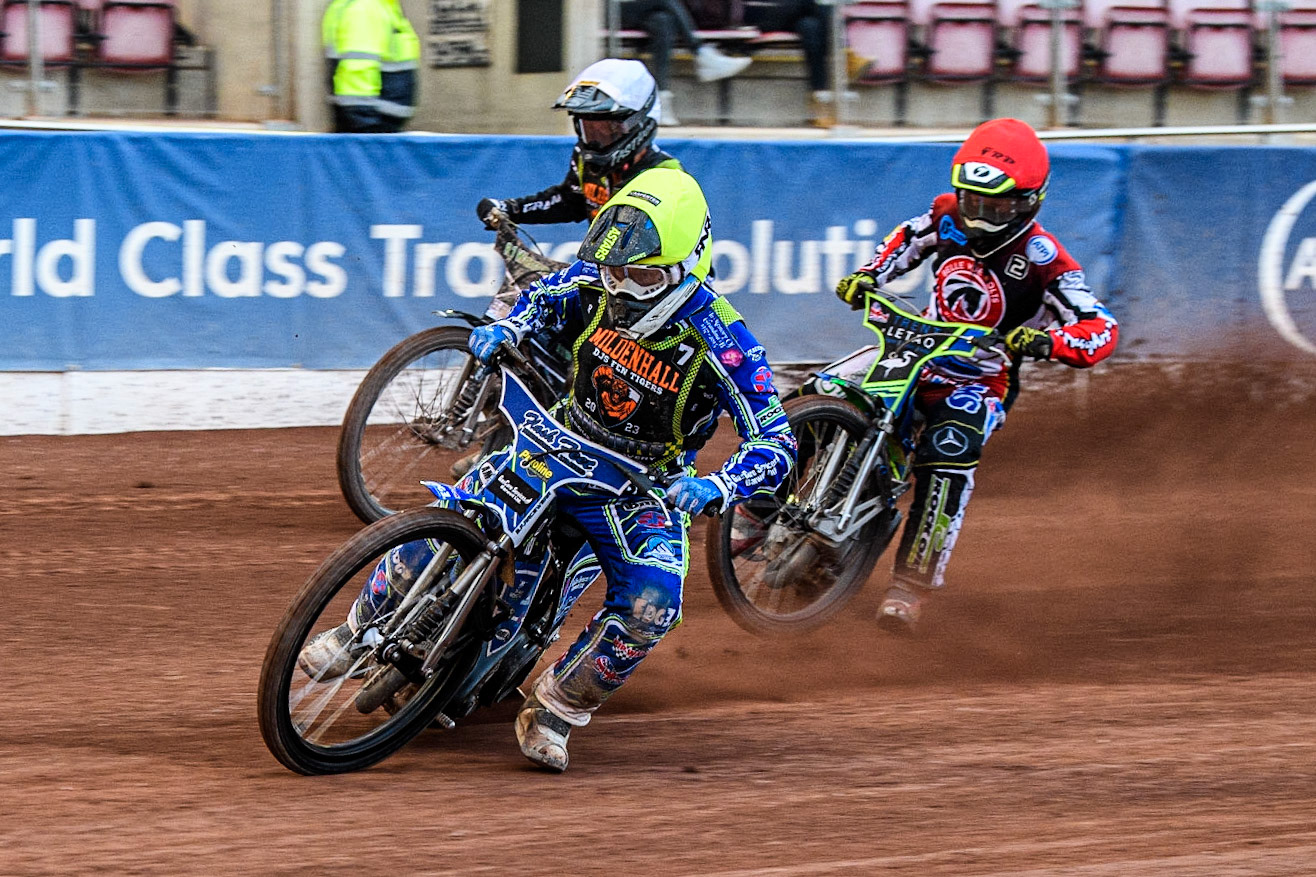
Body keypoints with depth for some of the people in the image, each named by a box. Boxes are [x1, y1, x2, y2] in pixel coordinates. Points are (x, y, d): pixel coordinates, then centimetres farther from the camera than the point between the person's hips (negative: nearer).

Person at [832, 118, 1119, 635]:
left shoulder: (1041, 259, -17)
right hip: (914, 355, 5)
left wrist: (1046, 341, -41)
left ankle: (912, 585, -29)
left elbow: (1101, 329, -21)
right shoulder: (949, 217, -2)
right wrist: (867, 277, 1)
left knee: (949, 456, -34)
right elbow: (906, 240, 20)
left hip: (981, 381, -5)